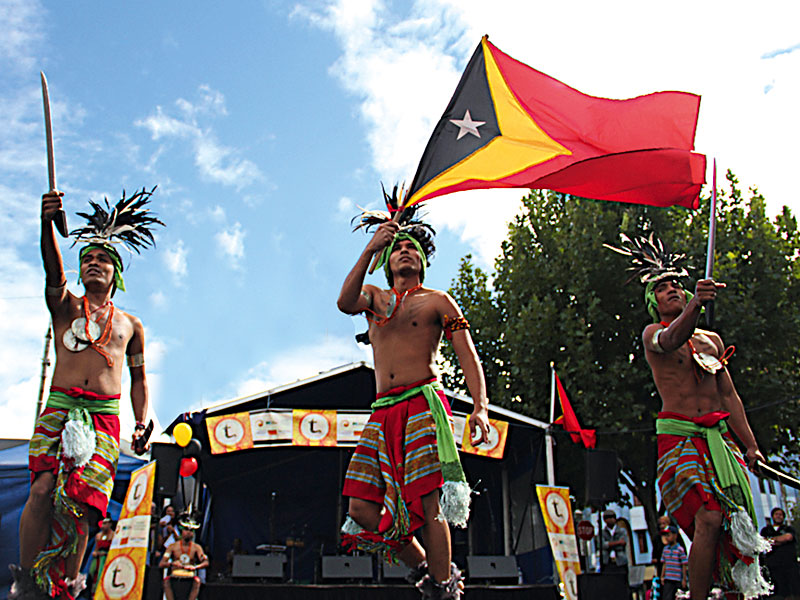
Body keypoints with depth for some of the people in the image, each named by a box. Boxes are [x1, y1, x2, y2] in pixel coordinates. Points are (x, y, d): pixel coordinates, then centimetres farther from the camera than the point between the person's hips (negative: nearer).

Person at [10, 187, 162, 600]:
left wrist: (140, 426, 12)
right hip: (58, 409, -1)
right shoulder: (65, 307, 15)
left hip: (105, 417, 1)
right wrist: (47, 224, -25)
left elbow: (138, 377, 24)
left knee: (80, 503, -8)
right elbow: (53, 272, -6)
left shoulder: (130, 326, 20)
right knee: (43, 489, -17)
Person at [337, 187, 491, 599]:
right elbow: (345, 303, -4)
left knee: (427, 502, -14)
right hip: (382, 412, 4)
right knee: (363, 509, -2)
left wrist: (481, 407, -14)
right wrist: (371, 249, -8)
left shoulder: (437, 301, 11)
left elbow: (468, 356, 2)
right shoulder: (374, 297, 21)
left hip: (422, 404, -4)